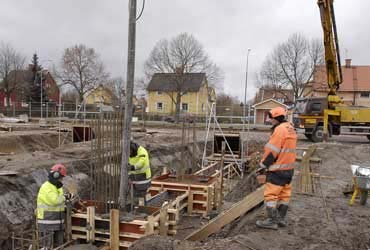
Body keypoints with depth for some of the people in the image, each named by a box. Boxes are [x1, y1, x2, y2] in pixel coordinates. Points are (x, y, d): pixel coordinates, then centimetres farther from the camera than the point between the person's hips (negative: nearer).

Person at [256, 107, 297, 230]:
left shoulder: (279, 129, -17)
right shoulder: (291, 129, 14)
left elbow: (271, 151, -20)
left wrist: (263, 165, -10)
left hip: (278, 169, -10)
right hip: (289, 168, 10)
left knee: (271, 195, -3)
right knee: (284, 194, 14)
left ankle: (272, 221, 1)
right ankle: (281, 219, 23)